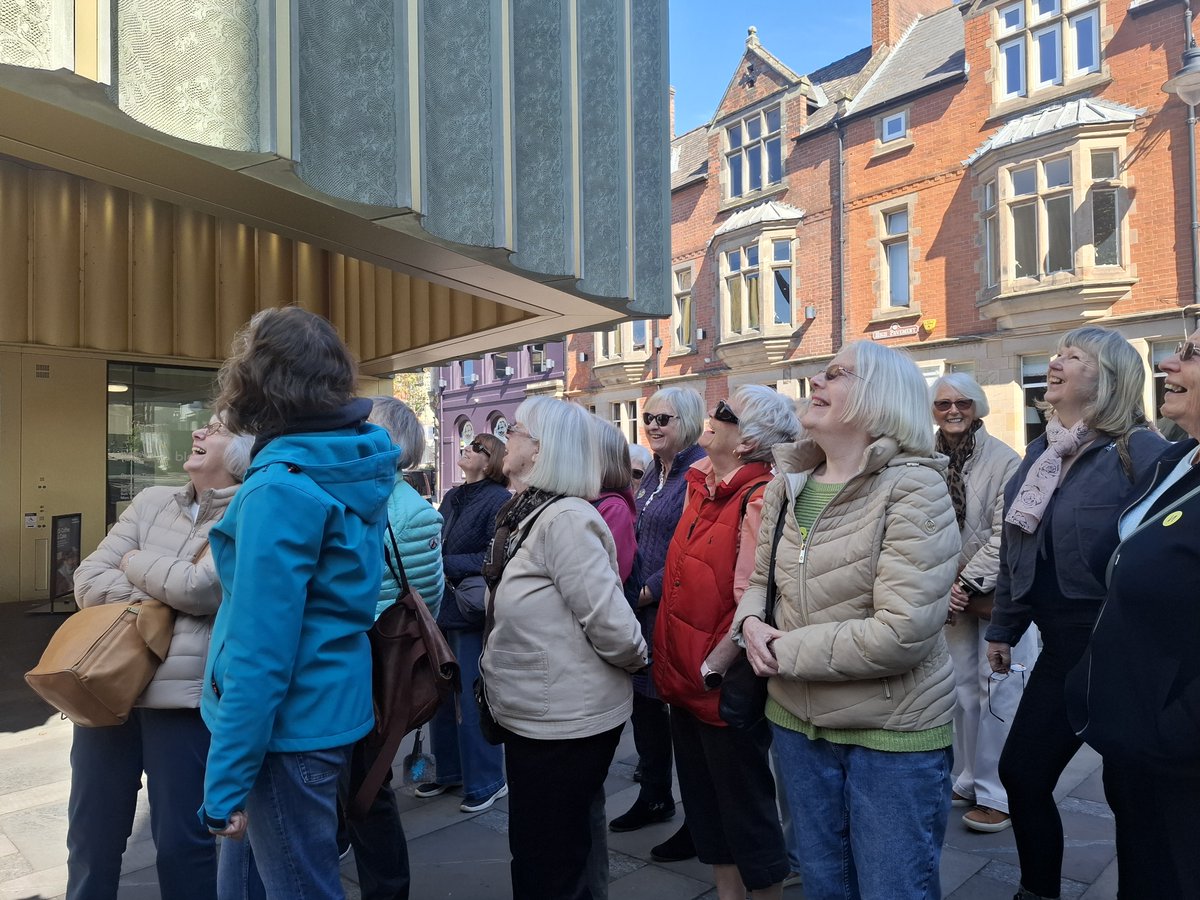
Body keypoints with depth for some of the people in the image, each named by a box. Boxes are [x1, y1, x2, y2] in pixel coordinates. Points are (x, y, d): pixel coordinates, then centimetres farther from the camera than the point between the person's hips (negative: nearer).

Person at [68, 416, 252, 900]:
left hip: (184, 695, -5)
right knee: (91, 832, 20)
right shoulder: (152, 501, 9)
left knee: (180, 841, 8)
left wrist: (133, 563, -2)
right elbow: (89, 581, 3)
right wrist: (166, 597, -10)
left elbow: (198, 588, -19)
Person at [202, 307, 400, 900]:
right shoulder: (354, 465, 2)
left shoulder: (282, 487, -23)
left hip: (288, 726, -8)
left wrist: (227, 781, -18)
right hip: (328, 707, 8)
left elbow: (261, 650, -24)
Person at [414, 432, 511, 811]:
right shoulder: (451, 498, 13)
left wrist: (445, 565, -18)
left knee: (471, 701, 2)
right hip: (442, 610, 8)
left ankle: (486, 781, 19)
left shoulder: (499, 500, -11)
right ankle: (449, 771, 33)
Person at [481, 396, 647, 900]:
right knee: (534, 854, 24)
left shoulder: (565, 519, -24)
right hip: (532, 715, 9)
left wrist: (637, 662, -8)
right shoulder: (529, 516, 6)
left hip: (564, 724, -9)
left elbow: (612, 624, -26)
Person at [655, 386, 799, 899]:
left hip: (725, 685, -8)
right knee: (703, 801, 22)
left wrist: (711, 669, -16)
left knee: (745, 808, 10)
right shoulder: (702, 486, 6)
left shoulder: (758, 501, -20)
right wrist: (674, 663, 13)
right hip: (685, 680, 9)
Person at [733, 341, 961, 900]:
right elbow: (760, 581, 12)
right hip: (797, 721, 6)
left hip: (892, 733, -6)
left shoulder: (912, 487, -19)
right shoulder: (787, 484, 2)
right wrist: (752, 624, -11)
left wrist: (783, 650, -19)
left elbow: (901, 633, -27)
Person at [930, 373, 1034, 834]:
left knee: (998, 693, 1)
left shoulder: (1003, 460, -11)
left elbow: (1005, 536, -15)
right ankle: (969, 780, 30)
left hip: (999, 594, -4)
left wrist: (968, 583, -17)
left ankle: (997, 793, 14)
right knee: (962, 689, 14)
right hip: (954, 594, 4)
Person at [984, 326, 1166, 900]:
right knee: (1021, 771, 12)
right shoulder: (1041, 452, 9)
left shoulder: (1138, 450, -13)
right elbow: (1015, 549, 13)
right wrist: (1003, 628, 17)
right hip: (1062, 643, 7)